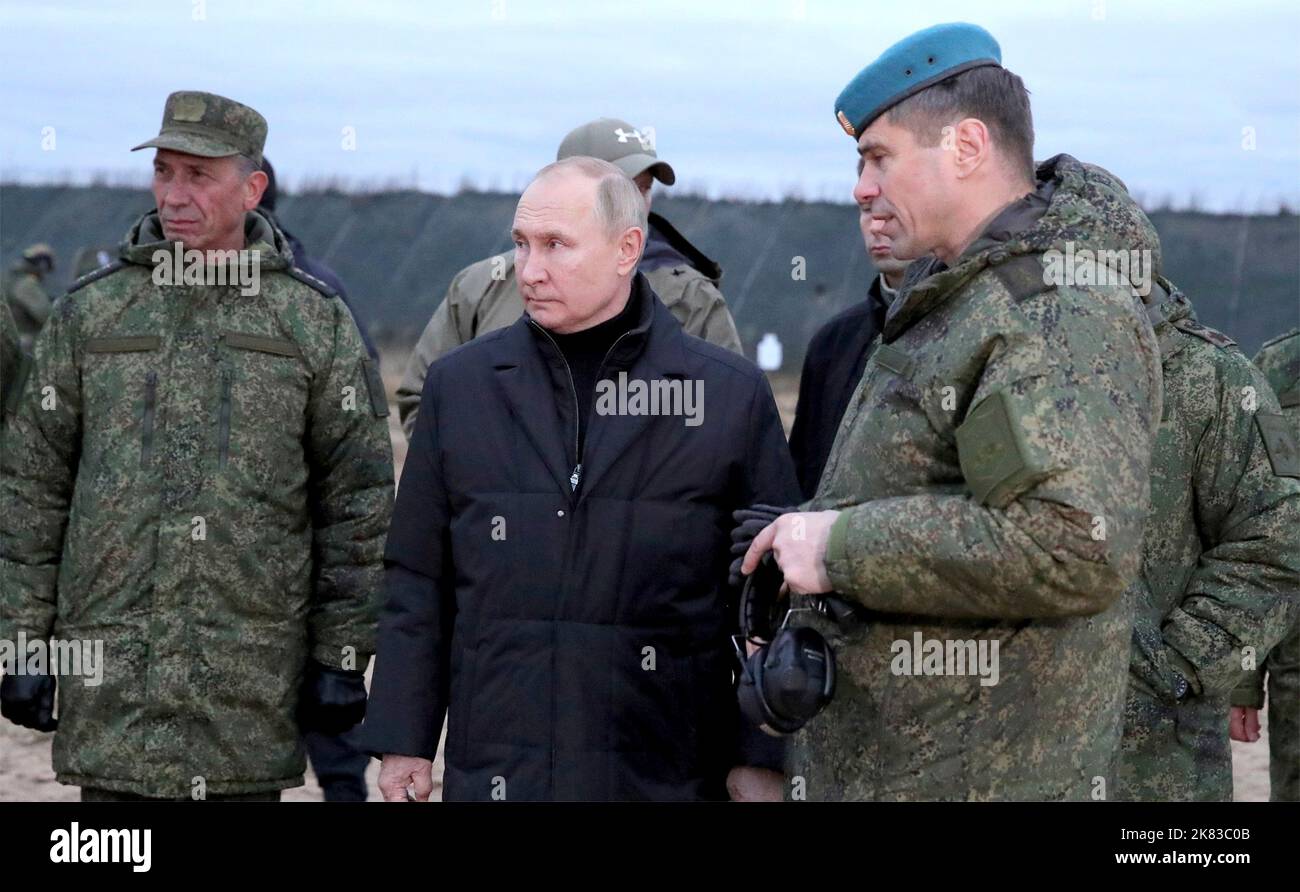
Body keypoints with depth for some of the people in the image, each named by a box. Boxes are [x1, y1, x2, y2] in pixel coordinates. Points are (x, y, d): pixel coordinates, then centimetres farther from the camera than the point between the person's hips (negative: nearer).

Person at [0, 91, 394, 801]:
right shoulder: (89, 312, 6)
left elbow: (358, 500, 3)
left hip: (249, 684, -1)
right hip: (109, 682, 1)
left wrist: (341, 655, -1)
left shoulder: (315, 321, 3)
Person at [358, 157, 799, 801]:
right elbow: (418, 584, 10)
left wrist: (763, 761, 0)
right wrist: (404, 742, 5)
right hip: (495, 772, 1)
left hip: (667, 775, -1)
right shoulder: (459, 384, 9)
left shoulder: (732, 395, 3)